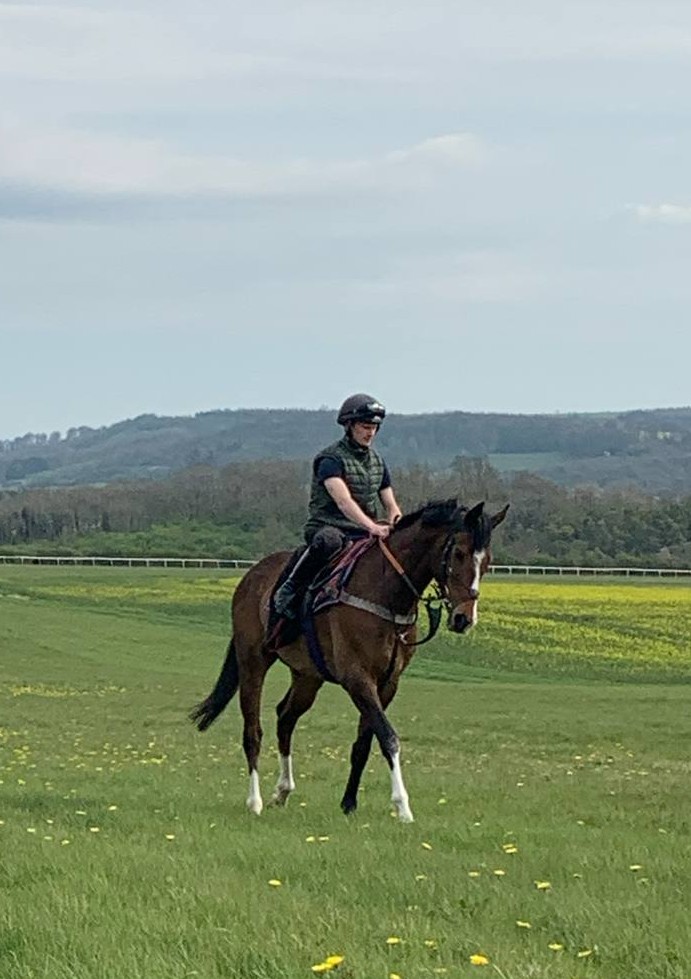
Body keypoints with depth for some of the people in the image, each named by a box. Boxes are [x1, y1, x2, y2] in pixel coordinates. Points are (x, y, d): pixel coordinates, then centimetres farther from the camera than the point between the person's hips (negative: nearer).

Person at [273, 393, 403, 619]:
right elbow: (343, 501, -26)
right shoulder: (331, 459, -10)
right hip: (328, 526, -7)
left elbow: (391, 506, 14)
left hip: (363, 535, 7)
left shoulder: (377, 461, 15)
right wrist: (372, 527, -42)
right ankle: (290, 590, -26)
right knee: (329, 541, -42)